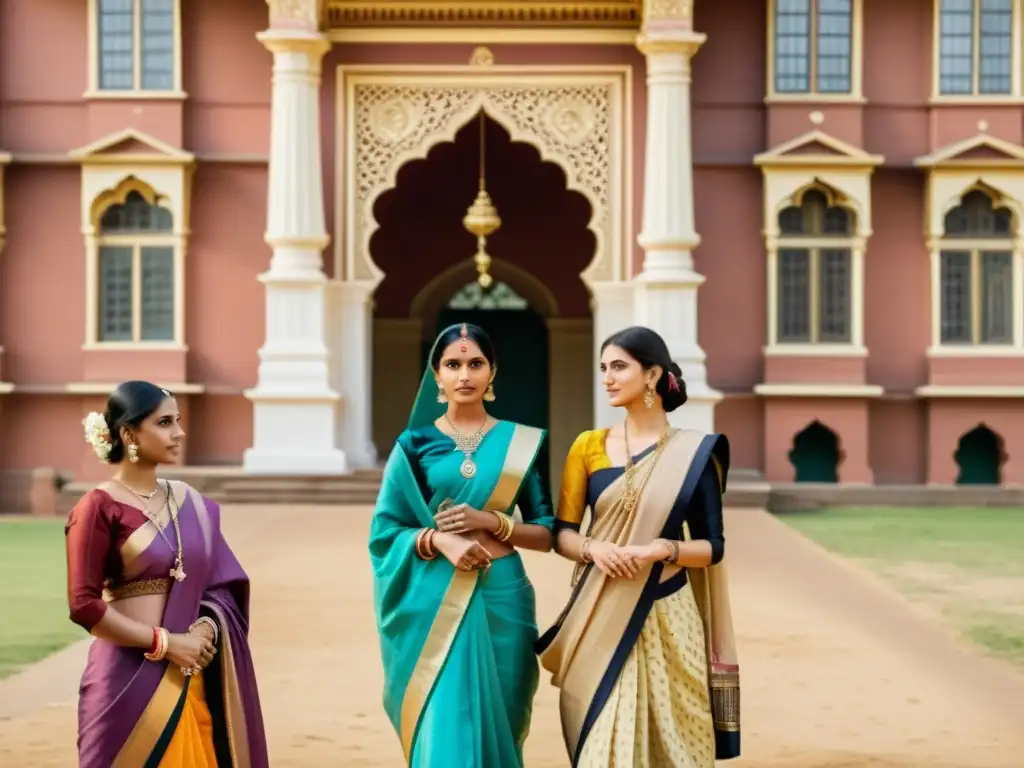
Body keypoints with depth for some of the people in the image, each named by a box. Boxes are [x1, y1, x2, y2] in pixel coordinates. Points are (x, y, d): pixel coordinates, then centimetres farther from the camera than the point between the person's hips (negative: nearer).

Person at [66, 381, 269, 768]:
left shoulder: (191, 504, 10)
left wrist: (207, 627, -7)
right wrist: (165, 643, -13)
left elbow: (223, 585, 14)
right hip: (130, 677, -5)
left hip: (192, 677, 6)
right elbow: (83, 605, -12)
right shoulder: (99, 508, -7)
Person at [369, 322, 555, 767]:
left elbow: (546, 534, 6)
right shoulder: (415, 443, 4)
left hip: (500, 598, 1)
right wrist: (436, 539, -16)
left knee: (494, 727, 7)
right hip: (432, 602, -1)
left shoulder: (521, 443, 6)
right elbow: (384, 532, 2)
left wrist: (491, 522, -11)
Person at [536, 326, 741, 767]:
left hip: (663, 618, -1)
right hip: (598, 619, 2)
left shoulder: (692, 453, -1)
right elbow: (562, 532, 5)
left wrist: (663, 549, -17)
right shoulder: (588, 446, 5)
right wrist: (593, 549, -16)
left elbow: (713, 546, 0)